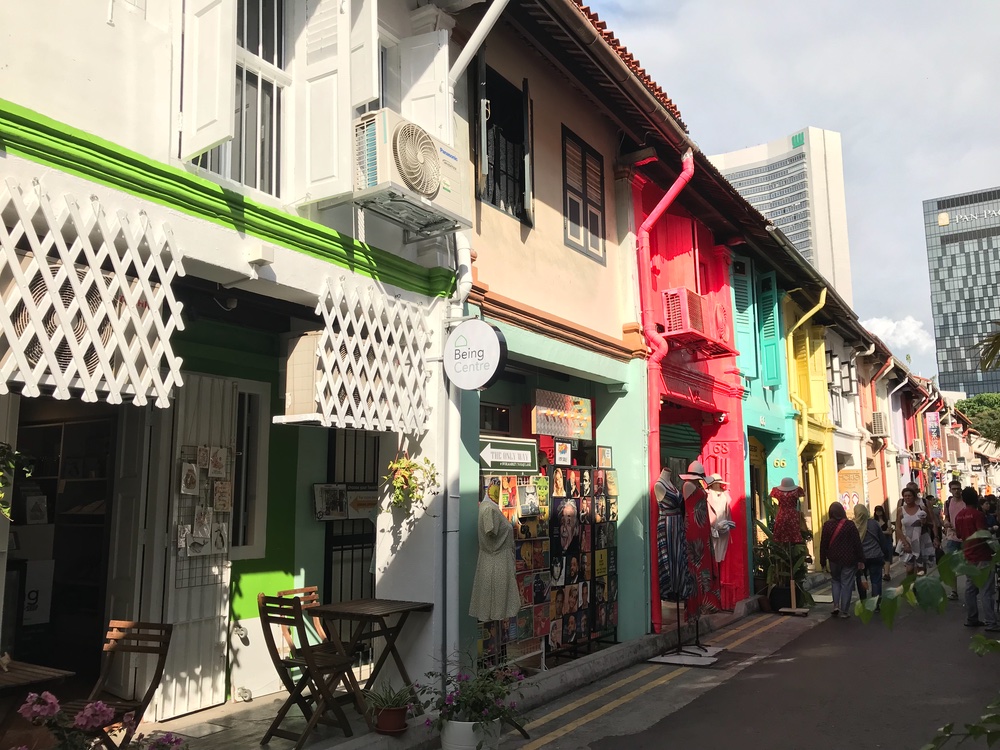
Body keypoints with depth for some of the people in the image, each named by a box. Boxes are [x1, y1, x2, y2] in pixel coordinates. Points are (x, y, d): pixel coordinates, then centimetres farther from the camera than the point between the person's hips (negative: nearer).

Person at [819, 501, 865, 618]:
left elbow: (823, 544, -1)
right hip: (848, 559, -1)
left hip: (834, 559, 2)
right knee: (846, 584, 4)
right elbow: (857, 543, -5)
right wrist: (861, 560, 2)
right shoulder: (850, 525, -7)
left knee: (836, 581, 20)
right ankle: (844, 611, 6)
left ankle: (836, 605, 7)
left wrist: (823, 560, 8)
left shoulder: (827, 525, -4)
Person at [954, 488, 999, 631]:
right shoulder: (977, 514, -15)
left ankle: (971, 619, 14)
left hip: (968, 556, 7)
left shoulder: (959, 516, 9)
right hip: (982, 556, -7)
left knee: (970, 588, 11)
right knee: (987, 591, -6)